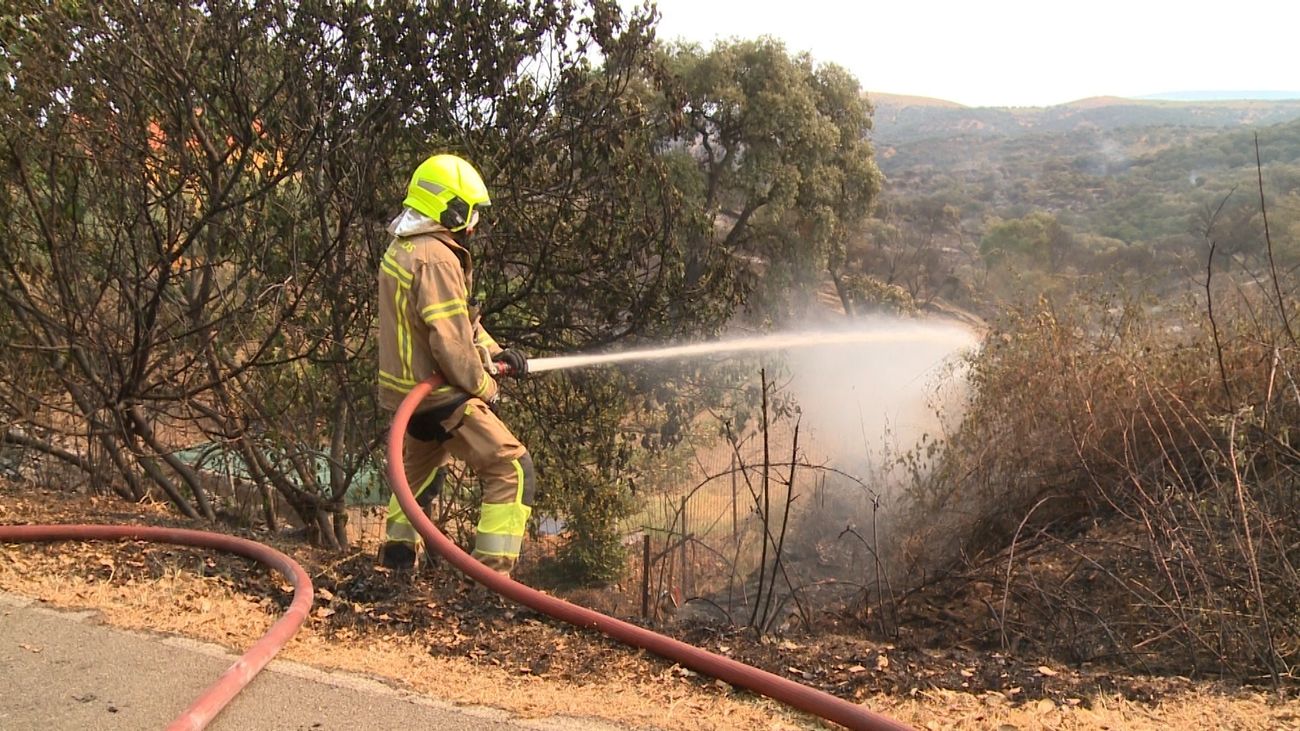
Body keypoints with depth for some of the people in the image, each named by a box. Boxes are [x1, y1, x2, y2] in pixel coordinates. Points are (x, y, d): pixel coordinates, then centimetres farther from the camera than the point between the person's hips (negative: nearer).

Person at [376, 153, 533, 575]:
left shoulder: (402, 250, 10)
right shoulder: (436, 258, -22)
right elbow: (449, 340, -26)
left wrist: (492, 350, 6)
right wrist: (483, 386, -12)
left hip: (405, 391, 10)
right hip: (440, 395, -10)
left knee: (422, 467, 32)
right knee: (512, 469, -8)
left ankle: (397, 551, 47)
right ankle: (491, 571, -10)